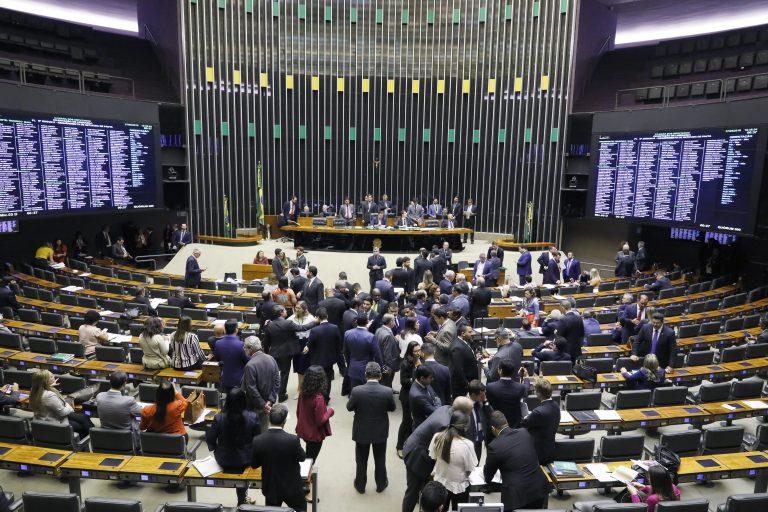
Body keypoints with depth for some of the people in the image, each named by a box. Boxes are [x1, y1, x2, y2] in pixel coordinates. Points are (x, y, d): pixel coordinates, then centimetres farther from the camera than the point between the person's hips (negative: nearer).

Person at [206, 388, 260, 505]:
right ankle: (242, 498, 43)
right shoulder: (253, 417, -22)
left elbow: (210, 440, -9)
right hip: (247, 460, 0)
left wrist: (214, 448, 13)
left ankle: (242, 498, 42)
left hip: (224, 460, 1)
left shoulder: (219, 418, -22)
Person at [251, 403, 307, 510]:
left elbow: (254, 465, -3)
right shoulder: (292, 439, -27)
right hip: (292, 487, -2)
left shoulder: (257, 440, -18)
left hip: (270, 488, 2)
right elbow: (302, 457, -7)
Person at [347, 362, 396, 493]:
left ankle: (360, 485, 40)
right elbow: (392, 408, -6)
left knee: (361, 460, 22)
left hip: (361, 432, 0)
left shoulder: (356, 391, -26)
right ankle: (381, 484, 42)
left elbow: (349, 408, -8)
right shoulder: (387, 392, -24)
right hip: (380, 432, 1)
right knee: (380, 459, 23)